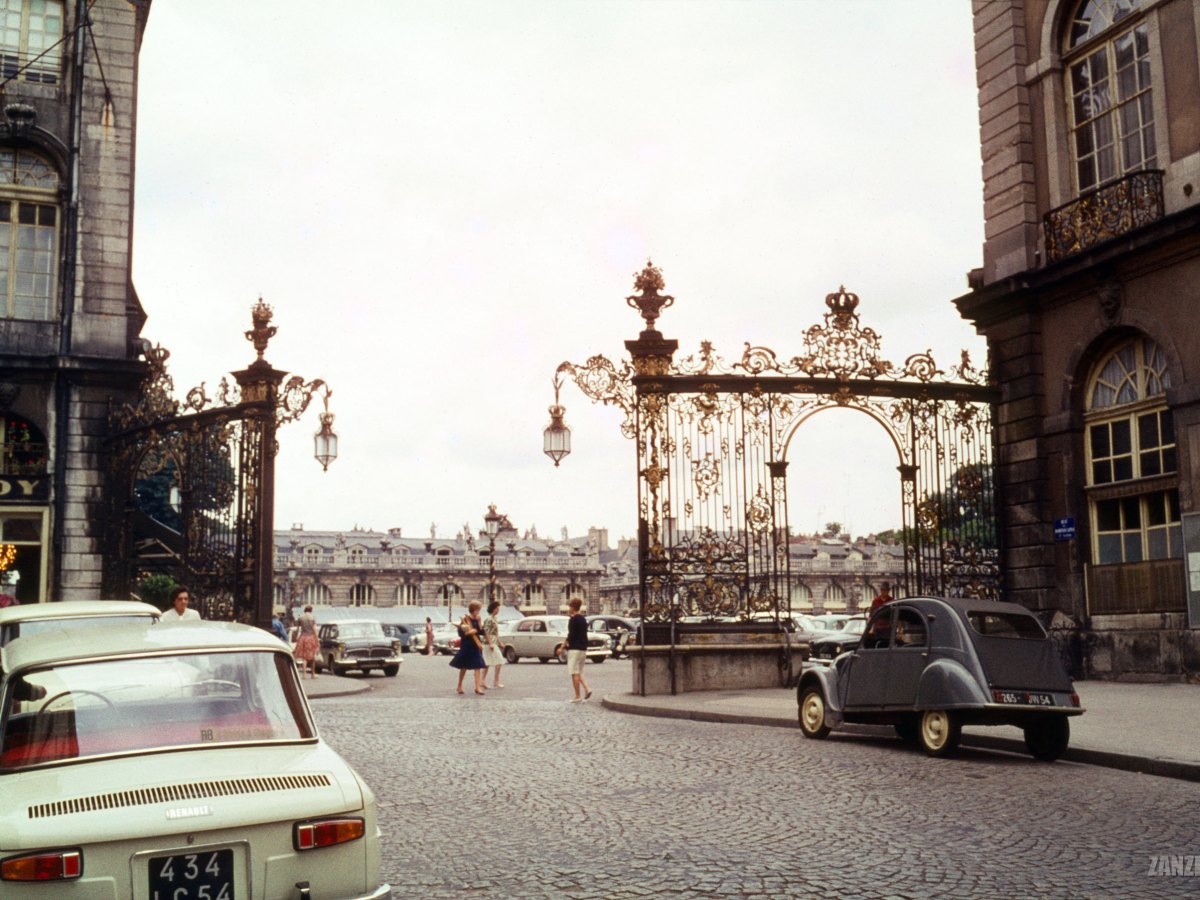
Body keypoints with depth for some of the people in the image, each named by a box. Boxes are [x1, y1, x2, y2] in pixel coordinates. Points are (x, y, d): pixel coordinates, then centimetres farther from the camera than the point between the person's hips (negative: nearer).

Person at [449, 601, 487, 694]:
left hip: (476, 645, 3)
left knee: (478, 666, -7)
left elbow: (481, 631, 0)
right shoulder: (465, 619, -6)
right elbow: (460, 632, -9)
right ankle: (460, 686, 23)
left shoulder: (478, 619, 7)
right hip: (466, 645, -3)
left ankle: (478, 687, -10)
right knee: (464, 666, 7)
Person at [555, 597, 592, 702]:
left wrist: (562, 647, -14)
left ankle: (577, 696, -4)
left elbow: (570, 635, -17)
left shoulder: (573, 619, -12)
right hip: (583, 648, 8)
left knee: (575, 673, -3)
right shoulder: (583, 619, 13)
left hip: (574, 648, -8)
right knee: (579, 672, 16)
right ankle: (587, 689, -2)